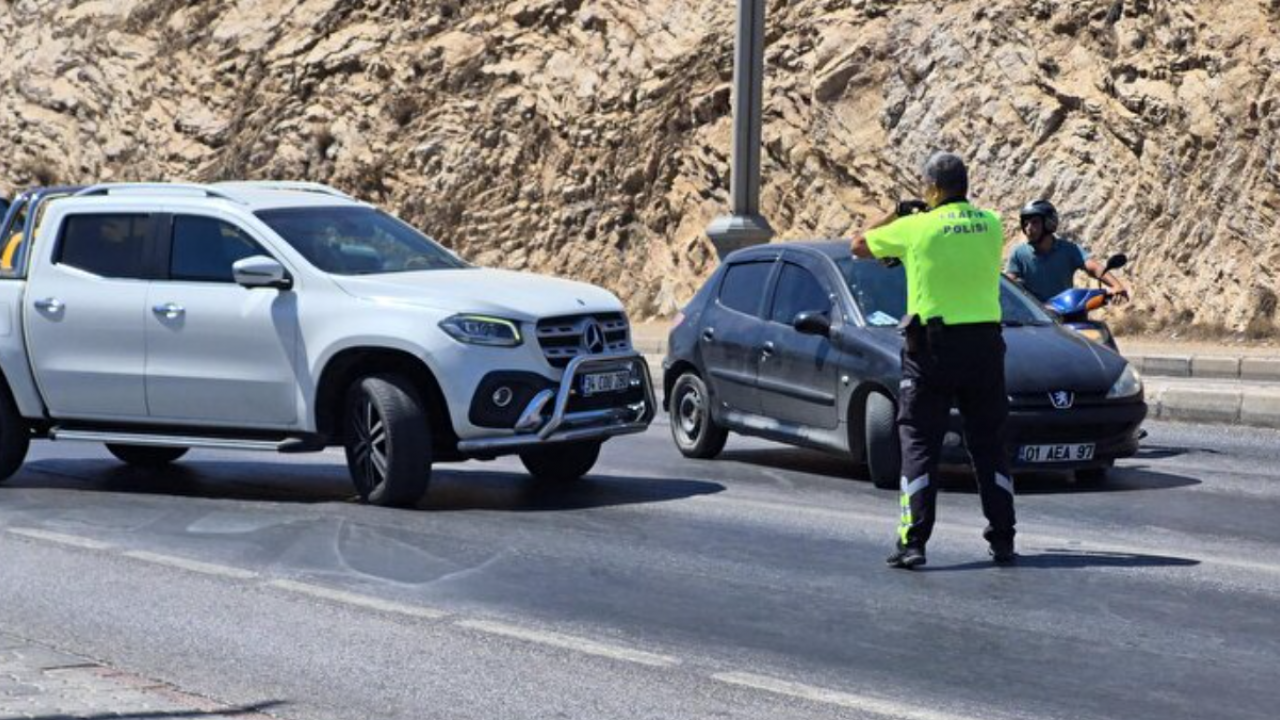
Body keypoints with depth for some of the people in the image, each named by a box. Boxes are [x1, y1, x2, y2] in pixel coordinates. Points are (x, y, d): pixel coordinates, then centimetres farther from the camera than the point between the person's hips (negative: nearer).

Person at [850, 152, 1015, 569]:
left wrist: (895, 217, 22)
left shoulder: (915, 228, -8)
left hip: (932, 347, -3)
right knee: (989, 444, 12)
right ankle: (1002, 540, 14)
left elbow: (860, 247, 6)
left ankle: (912, 543, -6)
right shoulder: (990, 224, 2)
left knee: (920, 443, 1)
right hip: (985, 342, 3)